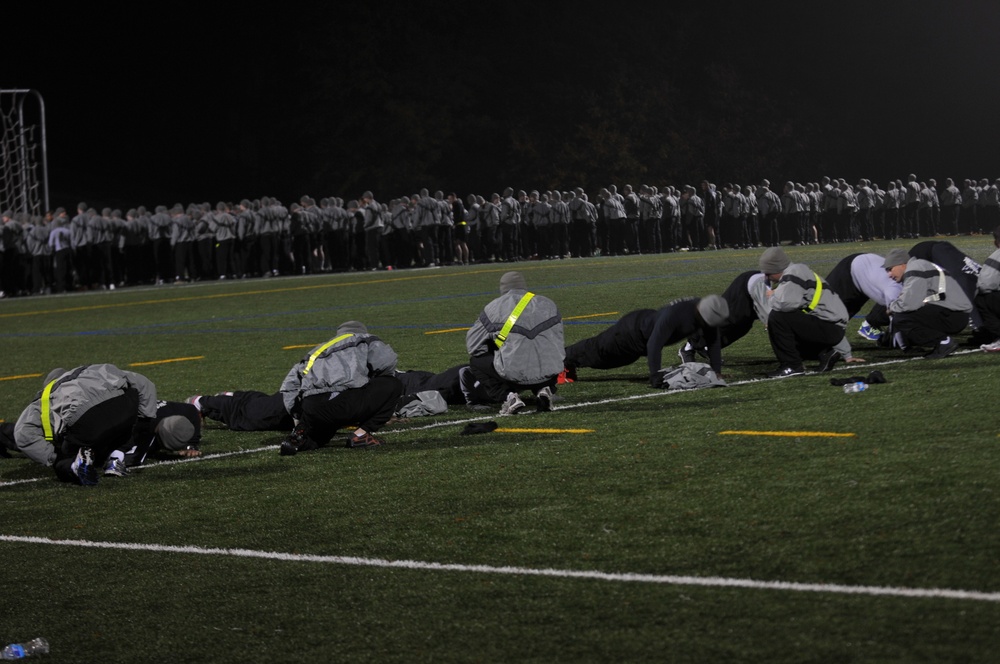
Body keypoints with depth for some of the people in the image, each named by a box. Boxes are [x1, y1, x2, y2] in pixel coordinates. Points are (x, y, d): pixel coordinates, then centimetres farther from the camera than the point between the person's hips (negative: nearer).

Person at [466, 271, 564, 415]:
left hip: (514, 374, -4)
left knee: (476, 362, 21)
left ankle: (508, 396, 0)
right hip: (549, 374, 4)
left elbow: (473, 344, 10)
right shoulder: (548, 304, 15)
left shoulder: (493, 308, 6)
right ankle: (543, 389, 9)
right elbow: (558, 341, 17)